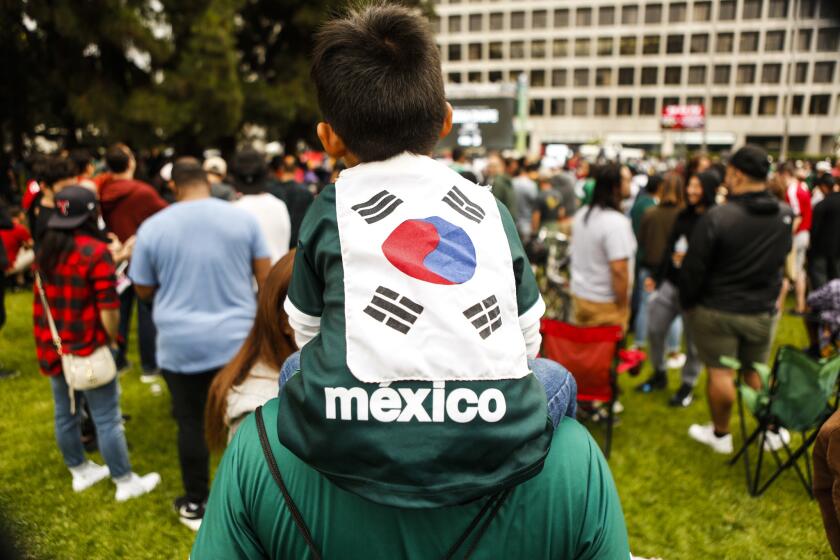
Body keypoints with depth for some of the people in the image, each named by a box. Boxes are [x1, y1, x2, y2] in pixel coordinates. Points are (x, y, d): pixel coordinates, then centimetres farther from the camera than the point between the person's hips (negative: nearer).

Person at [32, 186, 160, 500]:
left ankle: (79, 472, 36)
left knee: (64, 413, 19)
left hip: (51, 346, 8)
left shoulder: (47, 247, 4)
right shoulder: (95, 250, -19)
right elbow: (108, 308, -22)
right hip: (86, 348, -8)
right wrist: (112, 339, -2)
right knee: (107, 418, 2)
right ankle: (125, 483, 14)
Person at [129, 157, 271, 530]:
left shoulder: (152, 227, -3)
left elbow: (144, 291, 5)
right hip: (237, 338, 1)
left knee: (191, 423, 13)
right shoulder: (243, 217, -3)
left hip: (180, 344, 0)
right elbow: (265, 278, 0)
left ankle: (195, 505, 27)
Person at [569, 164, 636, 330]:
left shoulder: (581, 215, 6)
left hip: (579, 295, 8)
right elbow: (619, 269, -24)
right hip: (605, 304, -8)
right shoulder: (616, 222, -20)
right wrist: (623, 306, -14)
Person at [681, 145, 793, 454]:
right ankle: (772, 430, 32)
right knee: (756, 372, 20)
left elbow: (693, 268, -17)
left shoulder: (717, 216, -23)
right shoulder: (786, 216, -5)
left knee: (720, 373, 8)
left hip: (717, 310, -5)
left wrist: (687, 302, -2)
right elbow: (781, 258, 10)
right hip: (763, 311, 5)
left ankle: (720, 434, 23)